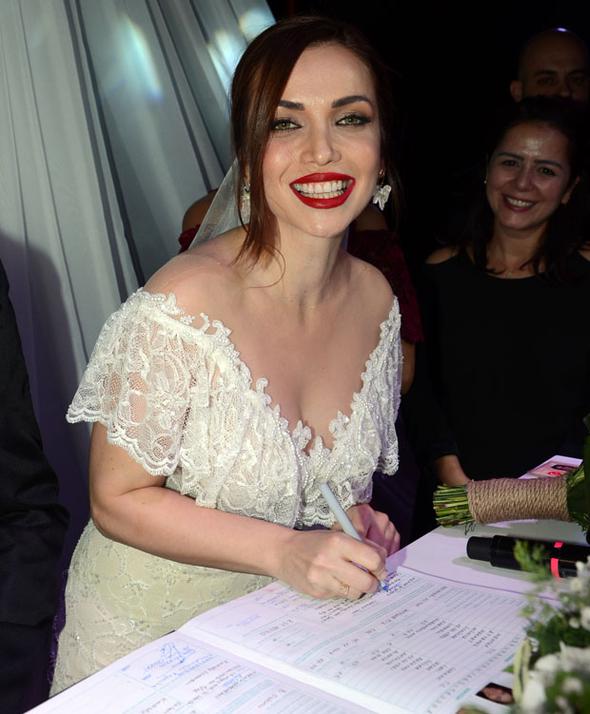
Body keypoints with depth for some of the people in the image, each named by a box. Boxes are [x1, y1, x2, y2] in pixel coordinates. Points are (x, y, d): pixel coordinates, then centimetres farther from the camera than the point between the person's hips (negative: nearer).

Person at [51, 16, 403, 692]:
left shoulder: (377, 298, -9)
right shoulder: (181, 305, -28)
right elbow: (117, 500, -20)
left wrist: (354, 516, -13)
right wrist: (284, 549, -27)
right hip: (146, 635, -4)